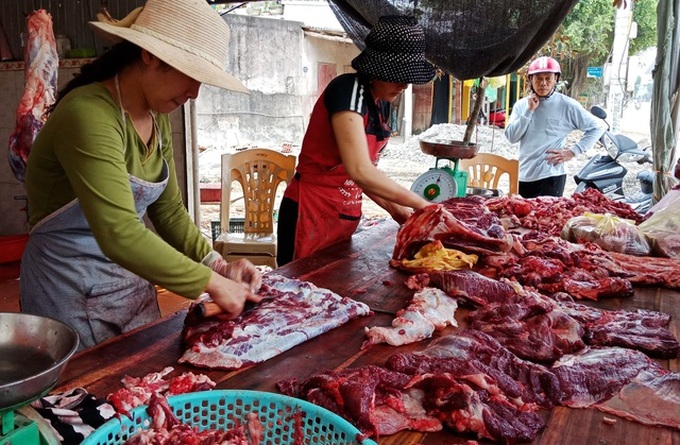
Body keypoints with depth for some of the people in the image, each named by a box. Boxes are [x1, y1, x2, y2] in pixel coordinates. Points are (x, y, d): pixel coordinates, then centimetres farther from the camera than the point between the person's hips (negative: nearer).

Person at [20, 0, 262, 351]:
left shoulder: (158, 119, 1)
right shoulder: (89, 114, -26)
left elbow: (168, 210, 5)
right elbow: (120, 235, -34)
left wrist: (217, 265, -8)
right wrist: (212, 283, -28)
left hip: (133, 279, 8)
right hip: (73, 292, -8)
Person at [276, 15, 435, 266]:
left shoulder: (383, 104, 7)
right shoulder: (348, 90, -18)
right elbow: (359, 171, -29)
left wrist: (394, 209, 0)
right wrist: (422, 205, -23)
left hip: (346, 217, 8)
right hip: (311, 215, -8)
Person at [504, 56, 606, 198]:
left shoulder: (566, 105, -5)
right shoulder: (521, 105, 7)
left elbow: (597, 127, -1)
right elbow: (511, 137, -3)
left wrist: (573, 151, -8)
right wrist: (529, 110, -9)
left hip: (550, 177, -4)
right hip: (523, 177, 5)